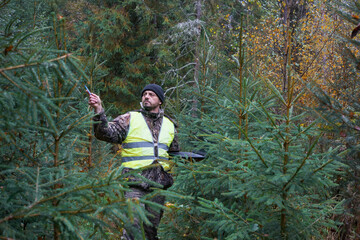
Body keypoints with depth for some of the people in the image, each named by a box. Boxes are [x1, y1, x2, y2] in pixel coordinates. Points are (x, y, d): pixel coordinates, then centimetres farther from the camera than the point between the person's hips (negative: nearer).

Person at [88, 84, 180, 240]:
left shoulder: (169, 124, 16)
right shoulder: (130, 119, 2)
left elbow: (175, 154, 28)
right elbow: (107, 133, -13)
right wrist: (98, 111, -28)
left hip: (159, 185, 4)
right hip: (135, 183, -4)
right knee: (133, 227, -16)